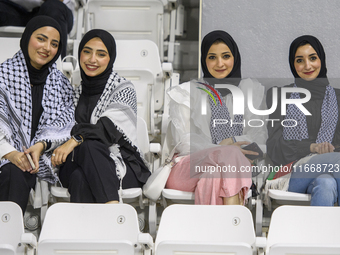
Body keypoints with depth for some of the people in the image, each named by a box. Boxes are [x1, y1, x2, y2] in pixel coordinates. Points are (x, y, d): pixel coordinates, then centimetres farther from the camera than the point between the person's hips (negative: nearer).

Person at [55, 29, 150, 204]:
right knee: (80, 179, -36)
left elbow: (110, 127, -16)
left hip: (121, 165, -3)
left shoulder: (124, 89, 2)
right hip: (78, 162, 3)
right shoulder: (76, 90, 16)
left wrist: (76, 140, -31)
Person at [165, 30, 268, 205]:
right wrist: (224, 149, -15)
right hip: (187, 167, -1)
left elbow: (260, 137, 13)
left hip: (236, 167, 2)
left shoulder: (252, 90, 20)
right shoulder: (185, 92, 13)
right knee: (228, 154, -36)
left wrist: (232, 141, -10)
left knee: (214, 174, -37)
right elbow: (182, 141, 2)